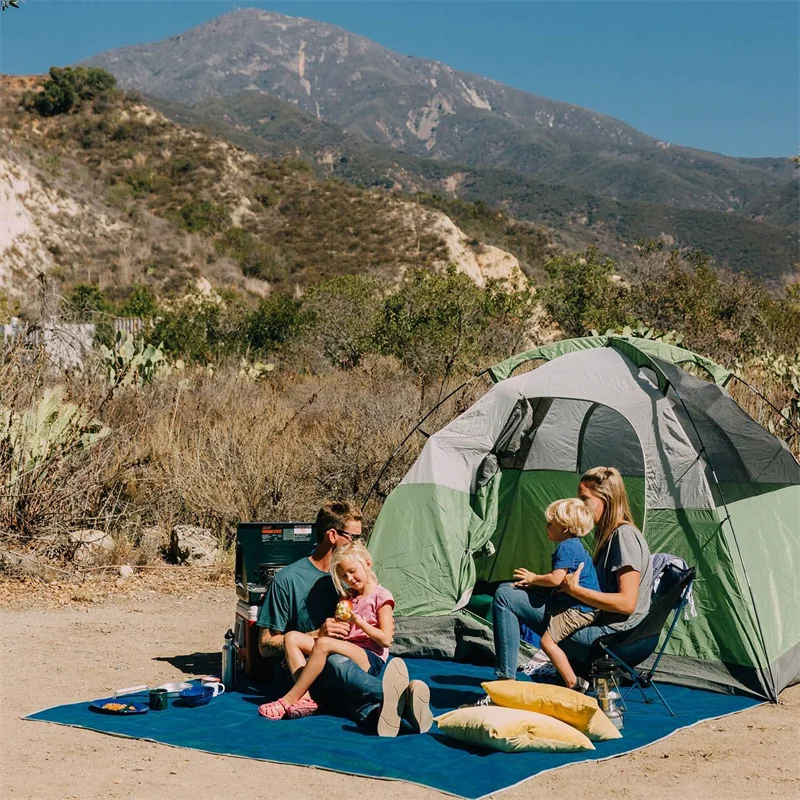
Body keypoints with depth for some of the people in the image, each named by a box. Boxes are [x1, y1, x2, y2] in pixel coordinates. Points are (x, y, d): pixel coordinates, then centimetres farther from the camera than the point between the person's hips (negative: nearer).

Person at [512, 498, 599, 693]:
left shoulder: (566, 547, -14)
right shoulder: (575, 545, 20)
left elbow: (556, 579, -22)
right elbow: (559, 578, 25)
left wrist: (533, 578, -5)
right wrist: (532, 582, 17)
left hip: (577, 609, -11)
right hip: (585, 609, 11)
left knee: (548, 641, -13)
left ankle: (573, 683, -15)